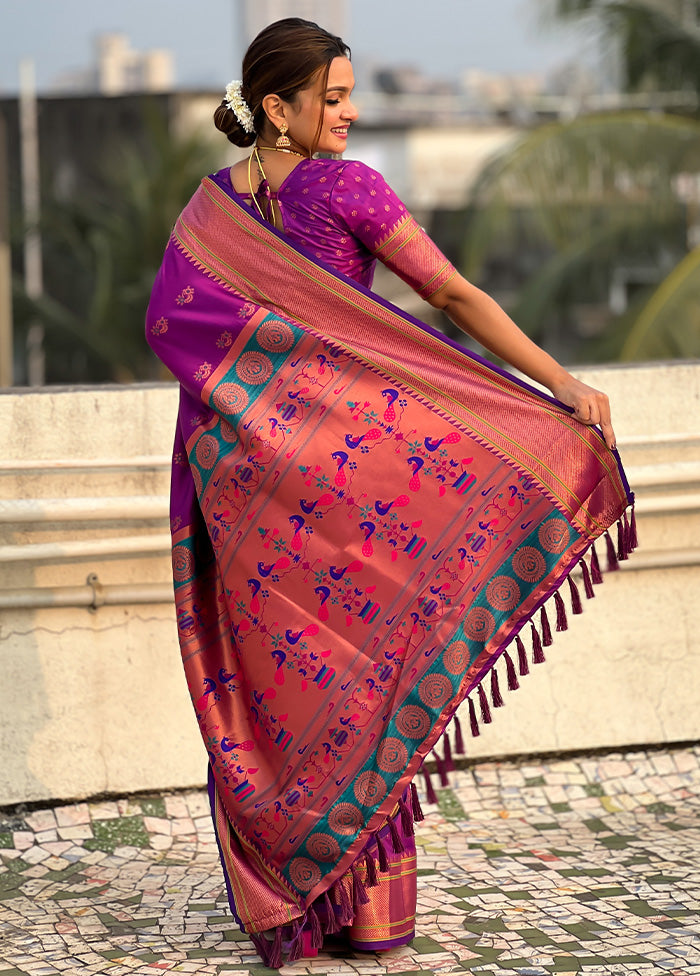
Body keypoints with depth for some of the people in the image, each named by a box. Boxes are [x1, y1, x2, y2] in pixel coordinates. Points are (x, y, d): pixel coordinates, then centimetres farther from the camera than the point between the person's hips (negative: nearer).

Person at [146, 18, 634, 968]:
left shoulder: (210, 206, 4)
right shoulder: (347, 188, -11)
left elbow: (168, 321, 0)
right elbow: (454, 297, -16)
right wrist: (563, 385, -18)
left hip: (247, 475, 4)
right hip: (346, 468, -4)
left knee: (271, 672, 10)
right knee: (355, 661, 5)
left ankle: (282, 896, 14)